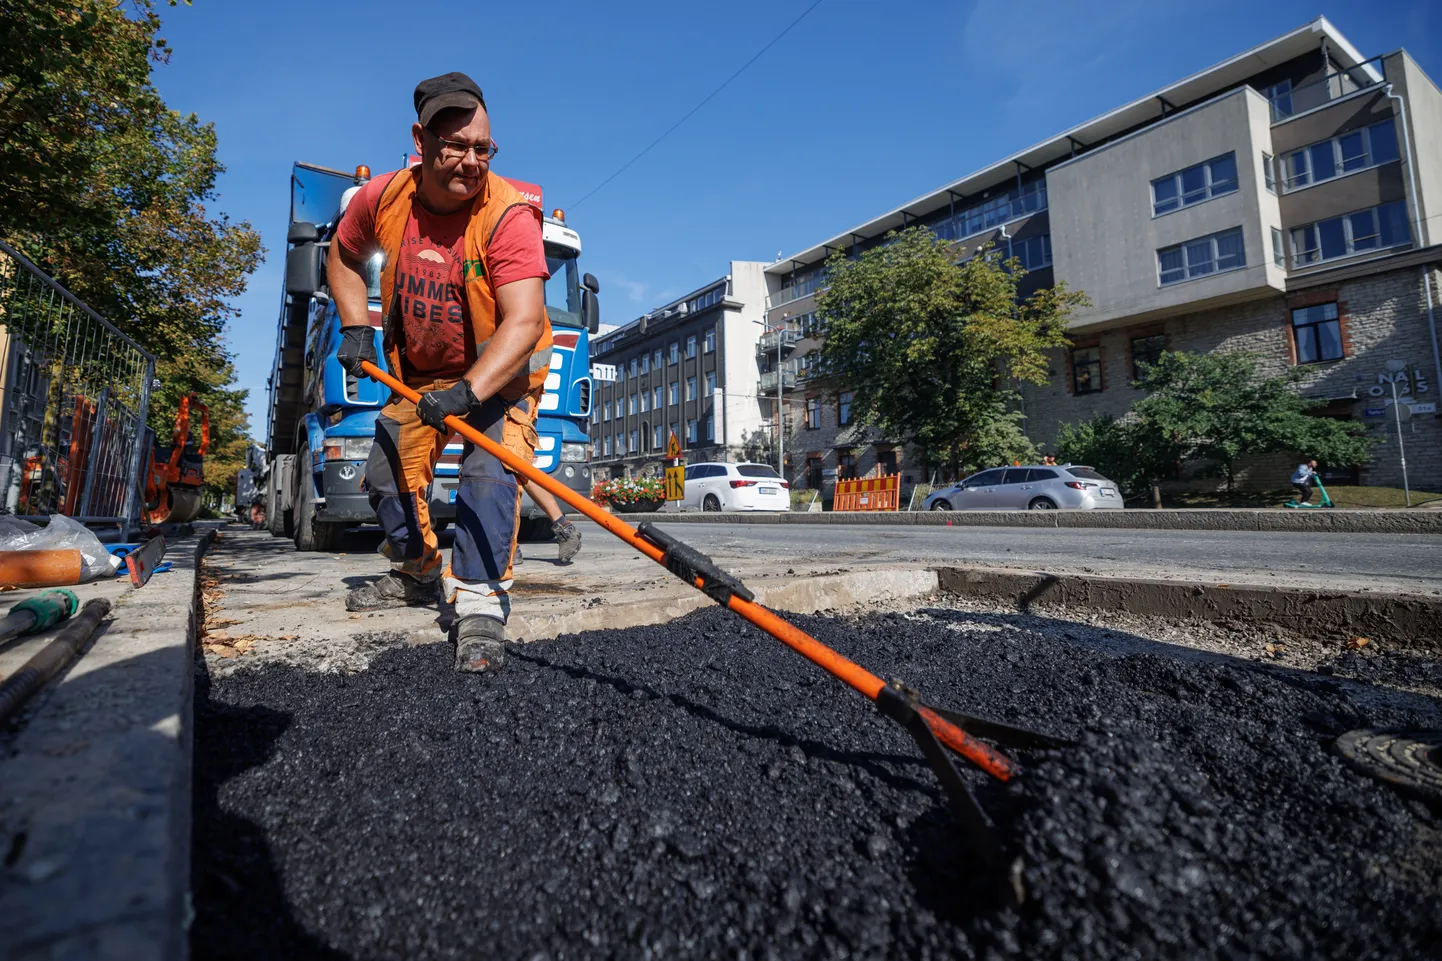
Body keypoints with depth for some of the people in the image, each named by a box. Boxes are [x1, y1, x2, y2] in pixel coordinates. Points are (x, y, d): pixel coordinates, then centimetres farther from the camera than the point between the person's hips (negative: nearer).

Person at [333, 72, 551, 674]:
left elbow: (523, 320, -37)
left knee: (489, 473, -25)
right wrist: (355, 327, -2)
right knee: (388, 474, 12)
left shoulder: (508, 215, -26)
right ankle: (418, 573, 35)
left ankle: (480, 607, -20)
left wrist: (469, 390, -46)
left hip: (502, 370, -5)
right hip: (417, 369, 6)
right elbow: (344, 257, 11)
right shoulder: (383, 199, -9)